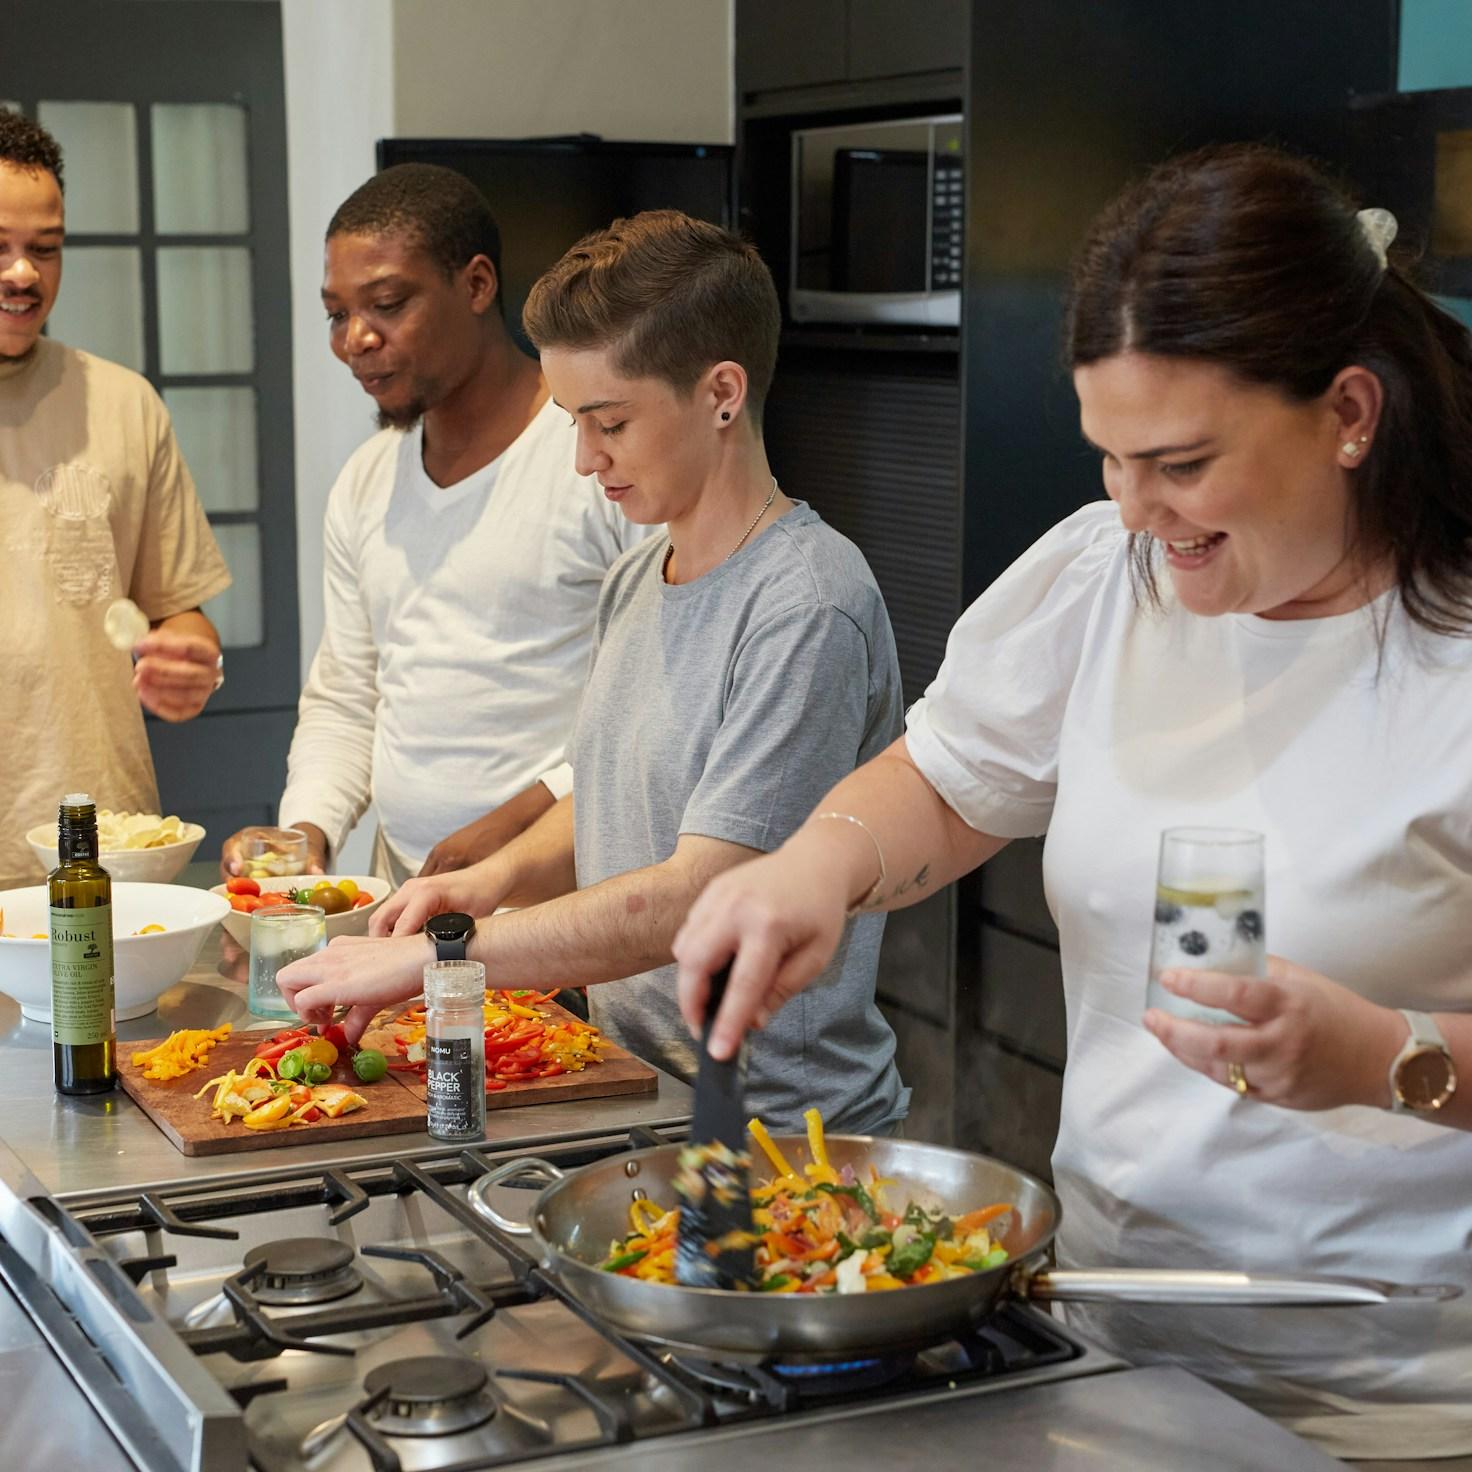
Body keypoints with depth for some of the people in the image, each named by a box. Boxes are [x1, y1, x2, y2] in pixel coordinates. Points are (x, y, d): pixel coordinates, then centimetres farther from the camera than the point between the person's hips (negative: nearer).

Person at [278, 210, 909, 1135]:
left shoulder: (806, 610, -16)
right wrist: (501, 876, 2)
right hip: (633, 1097, 7)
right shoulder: (633, 583, 13)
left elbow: (698, 898, -20)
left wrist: (429, 959, -17)